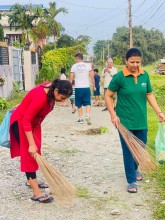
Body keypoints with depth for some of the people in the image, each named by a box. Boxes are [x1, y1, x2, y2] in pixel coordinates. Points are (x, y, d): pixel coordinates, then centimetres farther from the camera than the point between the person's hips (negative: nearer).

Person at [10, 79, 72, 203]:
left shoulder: (52, 90, -12)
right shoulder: (40, 96, -37)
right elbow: (26, 121, -34)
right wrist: (31, 144, -35)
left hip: (34, 122, 9)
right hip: (21, 122, -9)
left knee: (36, 152, 16)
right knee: (29, 153, -11)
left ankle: (32, 180, 33)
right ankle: (36, 193, -12)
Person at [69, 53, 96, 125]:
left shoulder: (74, 66, 0)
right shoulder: (87, 66, 3)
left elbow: (71, 78, -2)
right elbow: (92, 77, 1)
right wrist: (94, 86, 9)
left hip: (78, 87, 0)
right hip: (86, 87, 1)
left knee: (79, 104, 11)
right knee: (87, 103, 4)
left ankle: (80, 118, 14)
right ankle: (87, 116, -18)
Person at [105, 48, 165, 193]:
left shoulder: (145, 75, 0)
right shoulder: (119, 77, -13)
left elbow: (149, 94, 10)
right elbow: (108, 96, -5)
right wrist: (113, 115, -13)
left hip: (141, 121, 4)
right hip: (125, 121, -4)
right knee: (128, 151, 3)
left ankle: (134, 169, 44)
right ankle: (131, 181, 16)